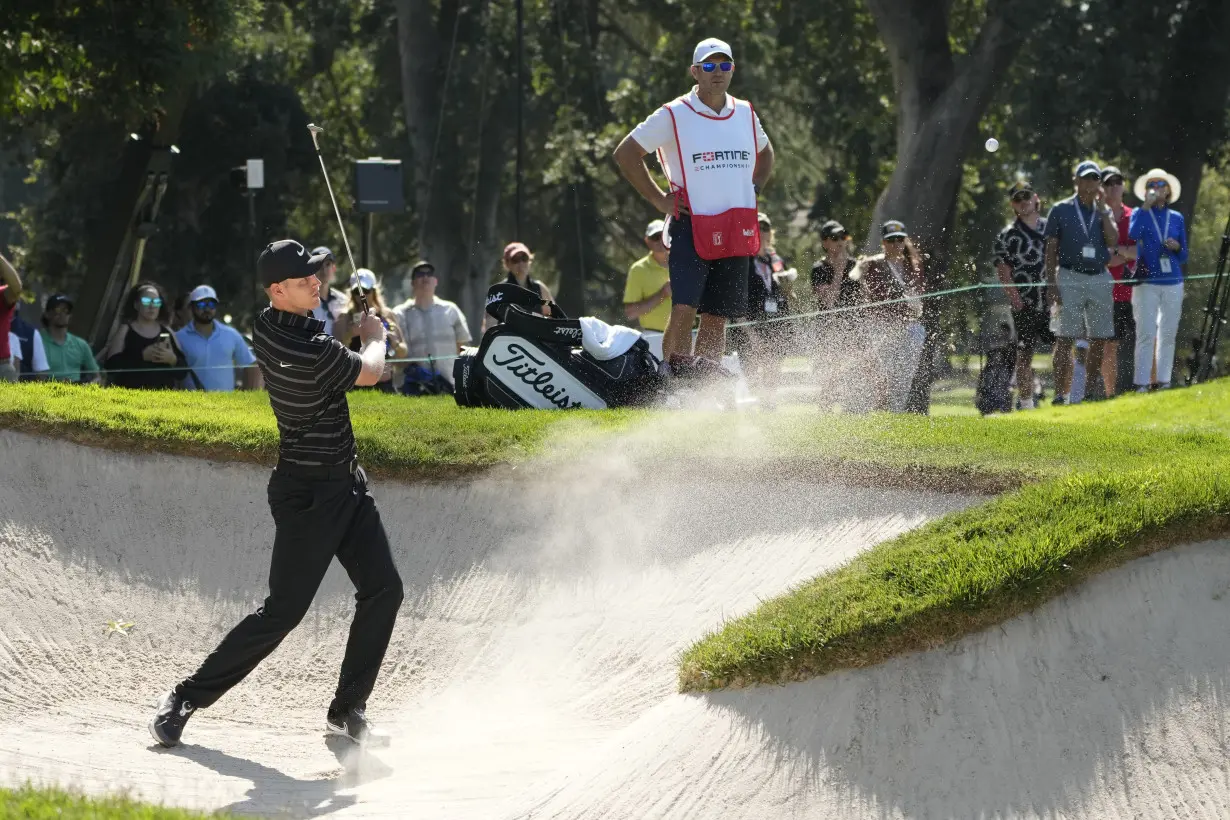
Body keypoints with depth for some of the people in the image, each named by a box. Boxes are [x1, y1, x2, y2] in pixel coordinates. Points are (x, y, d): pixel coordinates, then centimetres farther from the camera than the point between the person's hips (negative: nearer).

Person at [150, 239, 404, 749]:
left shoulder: (268, 326, 2)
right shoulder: (304, 352, -27)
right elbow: (370, 372, -8)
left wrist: (353, 319, 18)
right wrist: (374, 335, 12)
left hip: (346, 482, 9)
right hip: (308, 491, -9)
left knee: (383, 589, 3)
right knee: (283, 611, -7)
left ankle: (347, 711, 11)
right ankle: (185, 699, 3)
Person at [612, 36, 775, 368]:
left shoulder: (745, 114, 11)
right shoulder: (674, 115, -4)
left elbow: (765, 154, 31)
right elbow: (625, 153, 0)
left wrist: (753, 190, 14)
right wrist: (658, 199, -4)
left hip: (736, 231, 5)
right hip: (691, 226, -4)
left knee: (717, 316, 5)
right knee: (683, 309, -17)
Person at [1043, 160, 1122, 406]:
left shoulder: (1105, 212, 13)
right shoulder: (1060, 210, 4)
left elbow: (1113, 241, -4)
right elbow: (1051, 249, 1)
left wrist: (1101, 208, -5)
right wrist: (1051, 284, -8)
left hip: (1100, 279, 4)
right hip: (1070, 277, -4)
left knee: (1099, 339, 4)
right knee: (1065, 338, -9)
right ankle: (1061, 393, -9)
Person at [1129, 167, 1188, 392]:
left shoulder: (1176, 218, 12)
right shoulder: (1140, 214, 5)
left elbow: (1184, 257, 14)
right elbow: (1132, 235, -19)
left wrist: (1177, 247, -7)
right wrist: (1146, 206, -17)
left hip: (1173, 283, 3)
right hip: (1147, 283, -3)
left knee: (1168, 334, 4)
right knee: (1146, 333, -10)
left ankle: (1163, 381, 9)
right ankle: (1142, 384, -11)